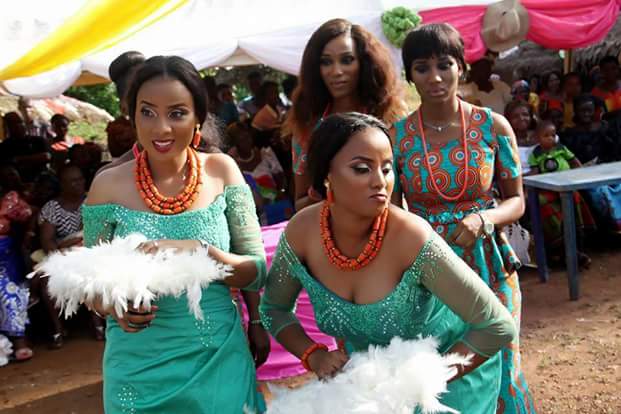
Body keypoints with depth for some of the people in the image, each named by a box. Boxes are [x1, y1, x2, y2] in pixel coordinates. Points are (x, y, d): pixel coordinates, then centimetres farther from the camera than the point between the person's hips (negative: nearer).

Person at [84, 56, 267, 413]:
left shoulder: (221, 170, -5)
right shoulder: (109, 186, -7)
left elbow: (257, 272, -5)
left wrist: (198, 250, -22)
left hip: (220, 362, 1)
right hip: (140, 369, 0)